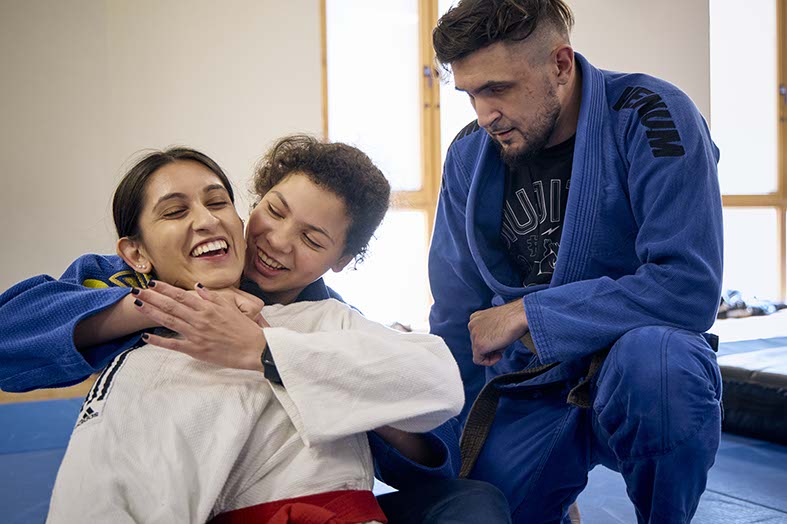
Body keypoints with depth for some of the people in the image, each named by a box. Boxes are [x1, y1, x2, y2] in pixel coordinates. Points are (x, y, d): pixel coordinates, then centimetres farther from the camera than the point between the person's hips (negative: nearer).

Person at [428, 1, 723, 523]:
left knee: (653, 357, -36)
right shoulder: (470, 155, -1)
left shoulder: (650, 116, -16)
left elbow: (689, 287, -24)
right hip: (527, 390, 4)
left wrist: (529, 313, -21)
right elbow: (457, 320, 5)